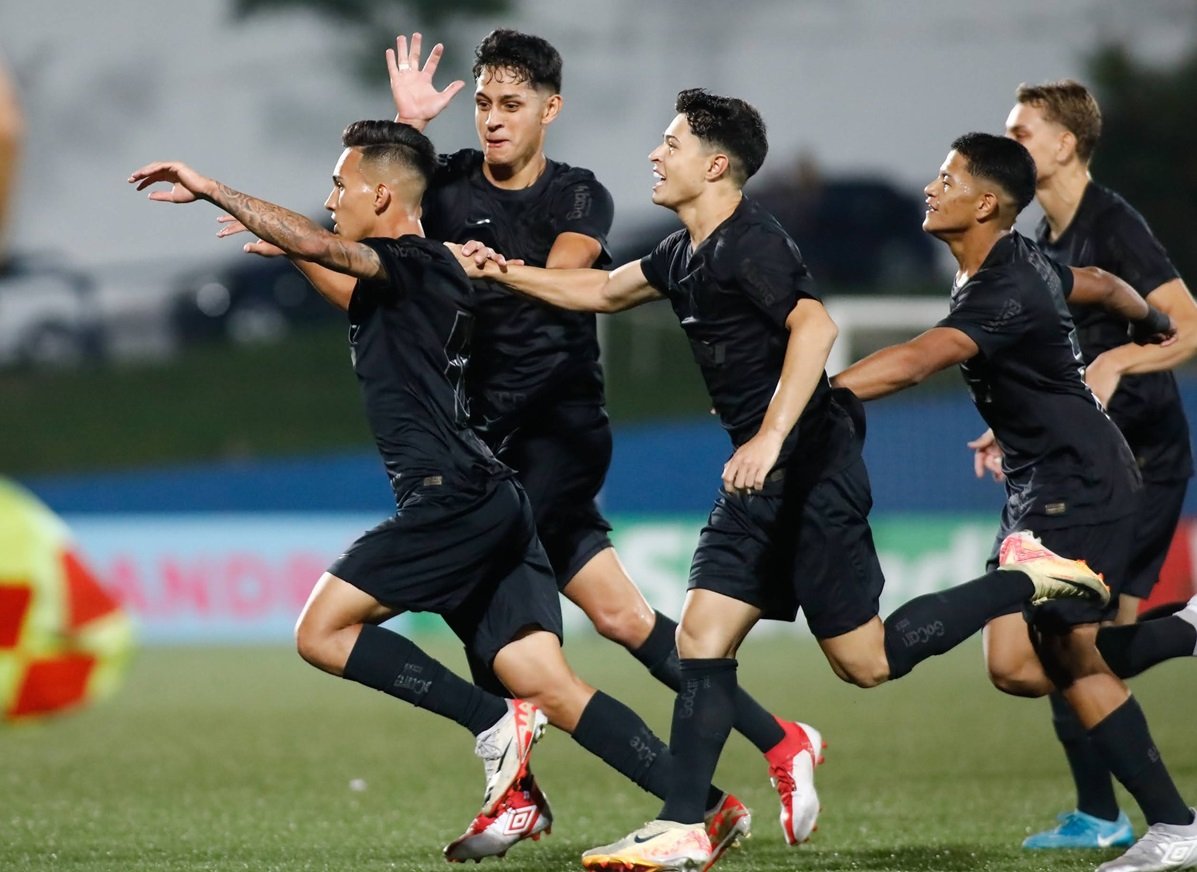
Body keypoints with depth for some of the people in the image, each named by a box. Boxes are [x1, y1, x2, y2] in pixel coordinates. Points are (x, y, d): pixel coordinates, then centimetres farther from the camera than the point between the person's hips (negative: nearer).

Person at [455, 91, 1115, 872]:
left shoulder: (751, 244, -15)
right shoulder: (688, 253, 14)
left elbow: (814, 327, -30)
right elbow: (601, 291, 31)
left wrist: (769, 438, -37)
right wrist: (501, 273, 25)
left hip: (811, 468, -9)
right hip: (764, 481, 9)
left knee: (866, 661, -5)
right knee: (702, 640, 2)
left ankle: (1026, 582, 8)